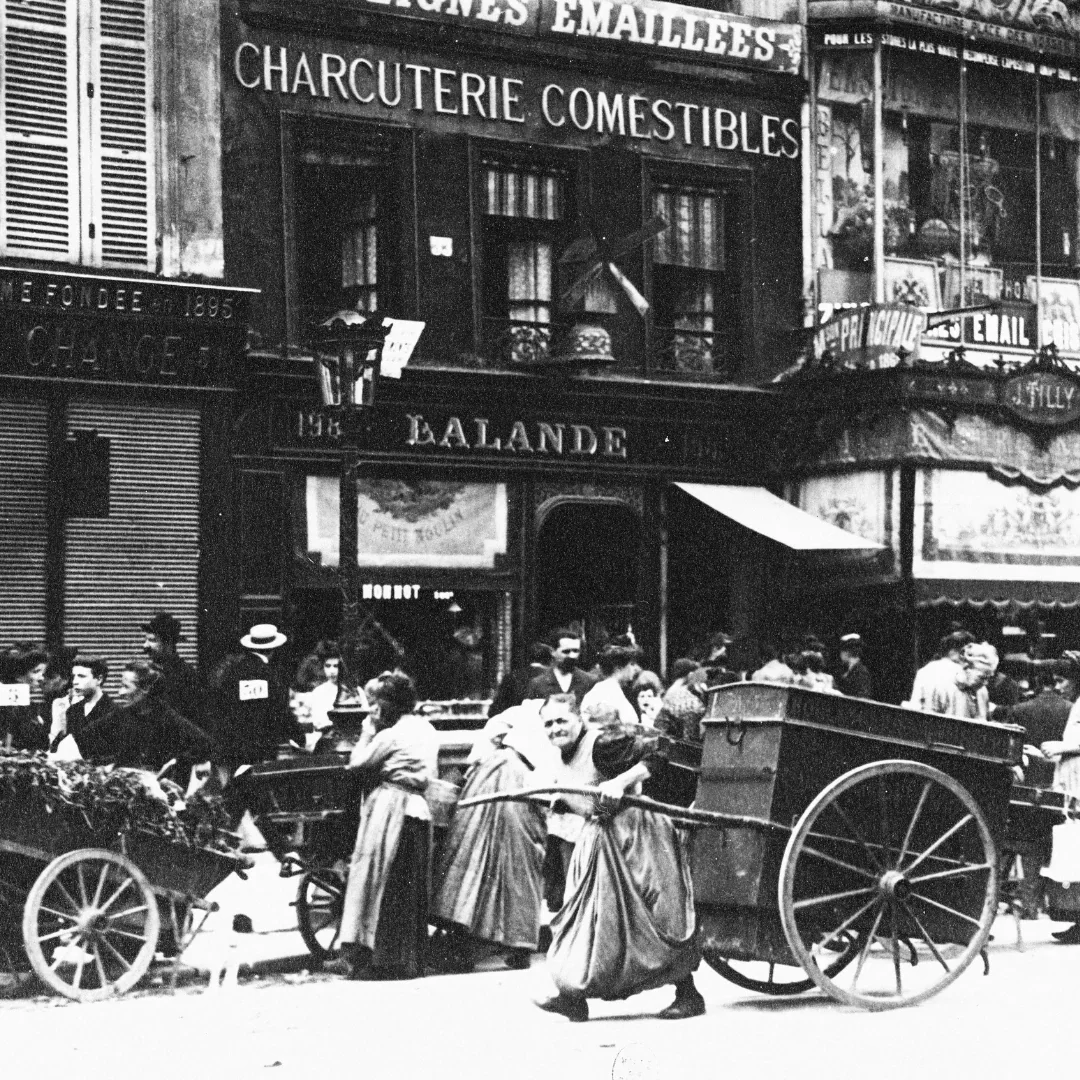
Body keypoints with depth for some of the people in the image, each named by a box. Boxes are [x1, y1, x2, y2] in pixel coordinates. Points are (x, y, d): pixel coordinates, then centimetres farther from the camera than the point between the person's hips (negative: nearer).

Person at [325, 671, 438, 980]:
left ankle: (358, 956, -6)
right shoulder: (427, 730, 12)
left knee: (372, 879, -4)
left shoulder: (391, 734, -11)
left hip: (388, 806, -7)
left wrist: (368, 730, 3)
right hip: (418, 808, 7)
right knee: (411, 889, 10)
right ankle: (409, 959, 12)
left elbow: (357, 763, -6)